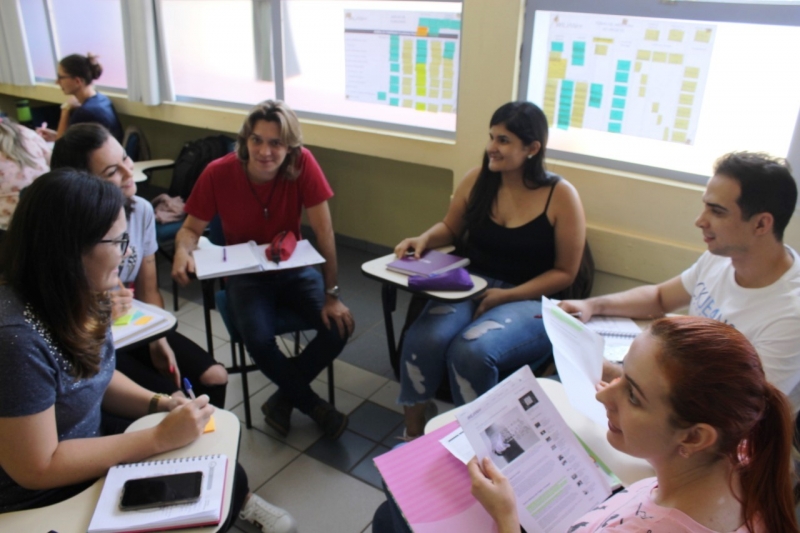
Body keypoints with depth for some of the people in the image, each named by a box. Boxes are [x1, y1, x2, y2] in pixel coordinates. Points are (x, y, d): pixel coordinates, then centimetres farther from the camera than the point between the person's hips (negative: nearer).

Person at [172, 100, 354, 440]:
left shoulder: (302, 164, -19)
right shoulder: (218, 174, -18)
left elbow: (324, 232, -18)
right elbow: (192, 228, -6)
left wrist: (331, 296, -19)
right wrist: (183, 250, -31)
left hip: (294, 269, 1)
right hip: (246, 275, -1)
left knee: (340, 325, -20)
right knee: (258, 339, -28)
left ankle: (284, 398, 5)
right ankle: (312, 405, 2)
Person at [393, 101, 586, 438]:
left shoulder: (561, 196, -9)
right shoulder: (477, 180, 2)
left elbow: (564, 273, -5)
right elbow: (450, 229, 18)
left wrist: (507, 296, -15)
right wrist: (424, 239, -5)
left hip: (529, 301, -3)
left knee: (471, 351, -32)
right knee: (422, 339, -26)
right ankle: (413, 435, -4)